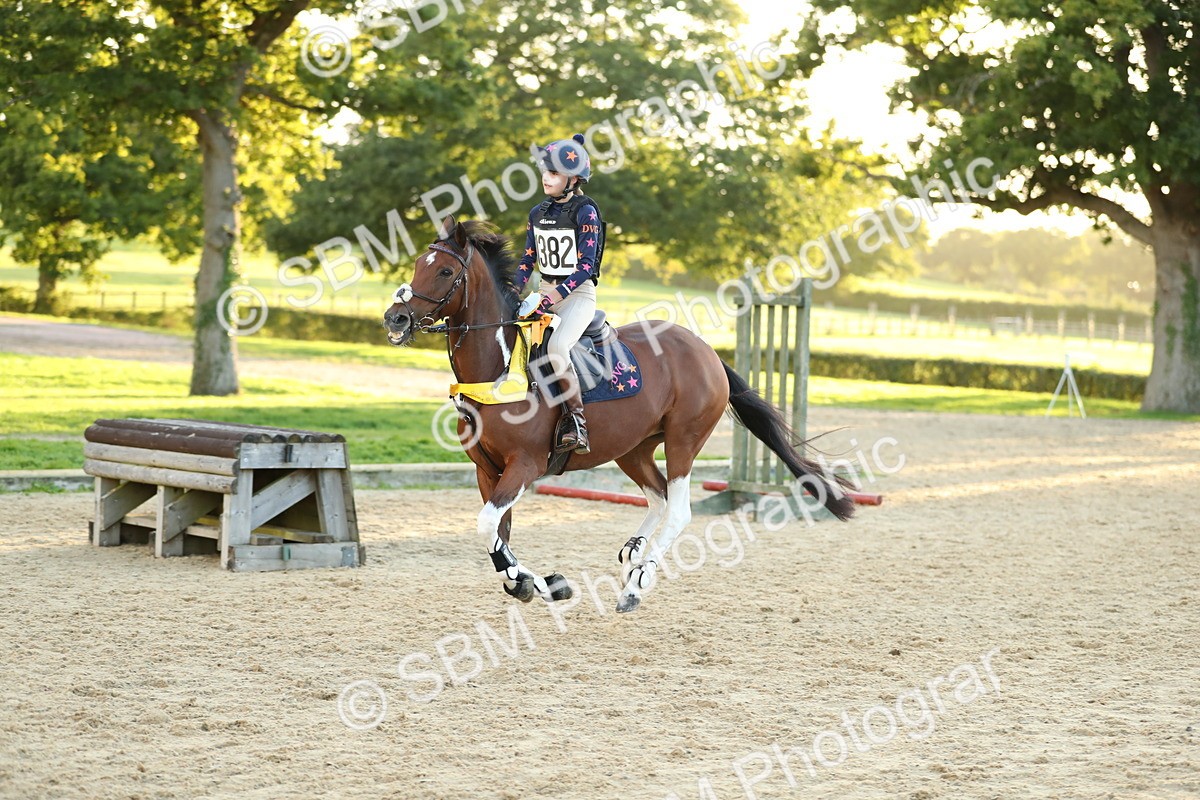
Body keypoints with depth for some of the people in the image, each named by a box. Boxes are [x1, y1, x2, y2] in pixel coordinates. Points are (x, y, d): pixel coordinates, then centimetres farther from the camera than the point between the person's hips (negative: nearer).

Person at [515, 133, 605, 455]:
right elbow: (527, 261, 15)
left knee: (557, 348, -32)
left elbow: (586, 267, -17)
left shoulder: (585, 212, -10)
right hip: (545, 293, 8)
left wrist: (551, 297, -25)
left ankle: (578, 426, -31)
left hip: (579, 294, -8)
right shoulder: (538, 214, 10)